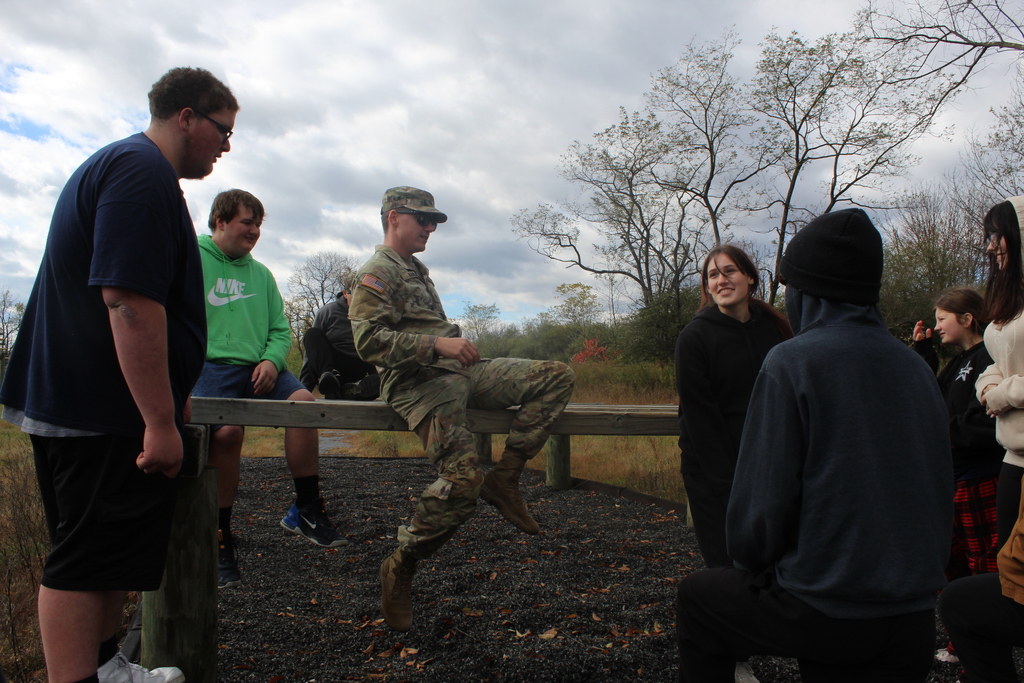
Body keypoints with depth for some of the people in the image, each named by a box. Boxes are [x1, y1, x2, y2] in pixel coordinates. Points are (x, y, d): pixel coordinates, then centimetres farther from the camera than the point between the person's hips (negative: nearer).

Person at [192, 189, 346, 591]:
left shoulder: (260, 273, 22)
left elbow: (280, 329, 17)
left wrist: (271, 359, -4)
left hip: (257, 366, 5)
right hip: (209, 365, -4)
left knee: (302, 400, -24)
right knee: (228, 430, -31)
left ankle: (306, 510, -13)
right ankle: (219, 539, -12)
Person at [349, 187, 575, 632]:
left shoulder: (418, 272, 30)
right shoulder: (377, 272, 0)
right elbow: (369, 341, -15)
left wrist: (458, 344, 15)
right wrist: (437, 343, -21)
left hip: (458, 372, 9)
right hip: (419, 382, -9)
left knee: (556, 376, -6)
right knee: (463, 479, -25)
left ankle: (503, 479, -10)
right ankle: (400, 568, -4)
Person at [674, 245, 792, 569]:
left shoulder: (774, 329, 6)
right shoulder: (694, 337, -7)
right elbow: (700, 417, -10)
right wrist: (729, 485, -12)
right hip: (711, 469, -4)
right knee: (726, 565, 0)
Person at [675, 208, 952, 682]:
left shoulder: (791, 363, -16)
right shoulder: (917, 369, 4)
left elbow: (762, 498, -17)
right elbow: (940, 496, 12)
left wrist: (751, 567, 3)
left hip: (822, 613, -5)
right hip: (914, 618, 6)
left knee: (697, 596, 18)